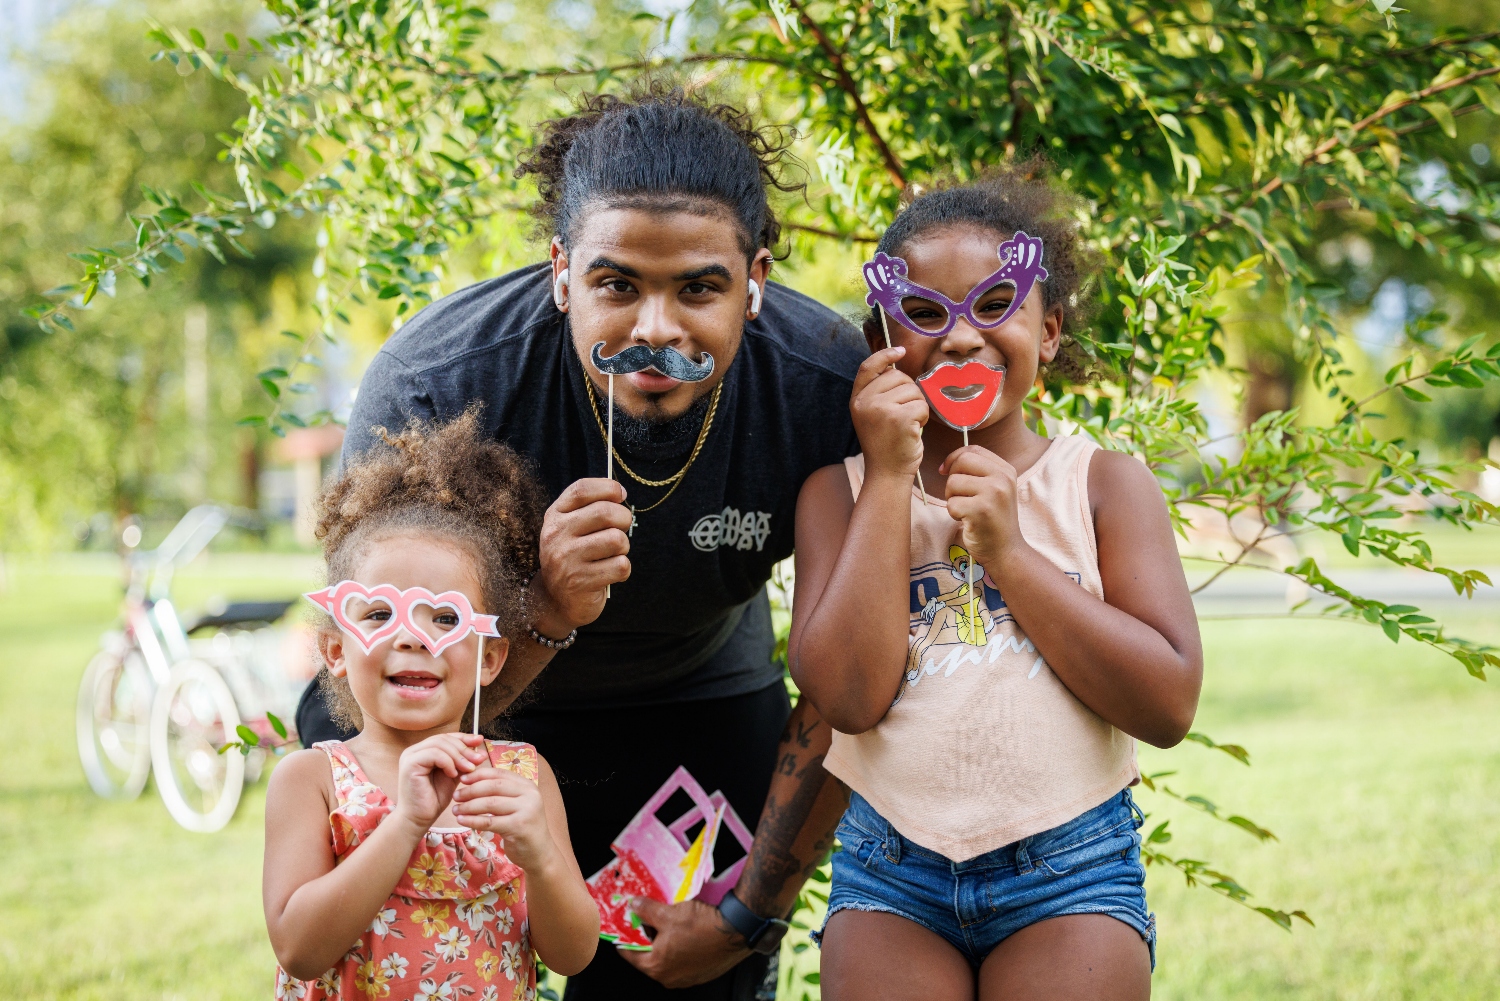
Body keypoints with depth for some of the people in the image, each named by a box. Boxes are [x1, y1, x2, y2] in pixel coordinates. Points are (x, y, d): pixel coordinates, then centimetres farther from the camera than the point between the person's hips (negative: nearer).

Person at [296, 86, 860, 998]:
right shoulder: (428, 392, -32)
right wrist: (542, 615, -44)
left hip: (700, 710, 2)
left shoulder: (830, 392, -27)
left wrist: (751, 914, -8)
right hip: (485, 713, -1)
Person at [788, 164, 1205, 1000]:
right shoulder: (839, 490, 3)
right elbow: (849, 696, -11)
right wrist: (892, 478, -10)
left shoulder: (1105, 483, 2)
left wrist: (1009, 550, -12)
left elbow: (1170, 706, -7)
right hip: (891, 874, 1)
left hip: (1071, 875, 0)